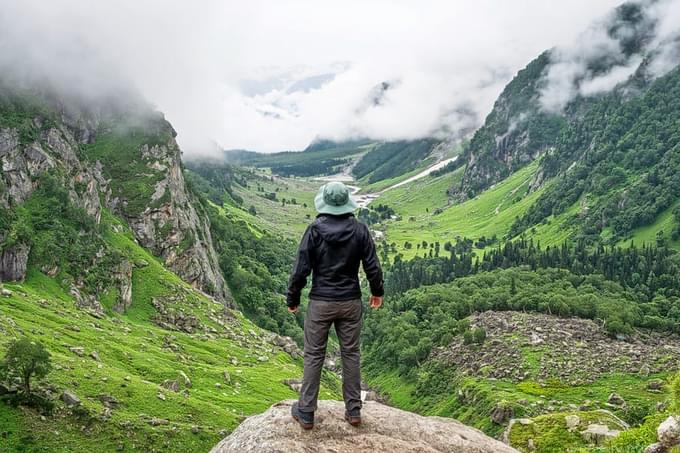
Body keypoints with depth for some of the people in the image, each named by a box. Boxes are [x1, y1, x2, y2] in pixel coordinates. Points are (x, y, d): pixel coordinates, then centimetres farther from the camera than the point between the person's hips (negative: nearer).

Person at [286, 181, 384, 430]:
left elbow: (301, 269, -10)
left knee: (314, 355, 7)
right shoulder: (360, 229, -5)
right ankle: (353, 410, 20)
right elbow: (372, 266, -1)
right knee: (351, 354, 12)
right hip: (351, 302, 2)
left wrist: (292, 298, 3)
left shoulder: (315, 230, -11)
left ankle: (306, 413, 15)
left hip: (320, 303, -2)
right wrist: (377, 291, 16)